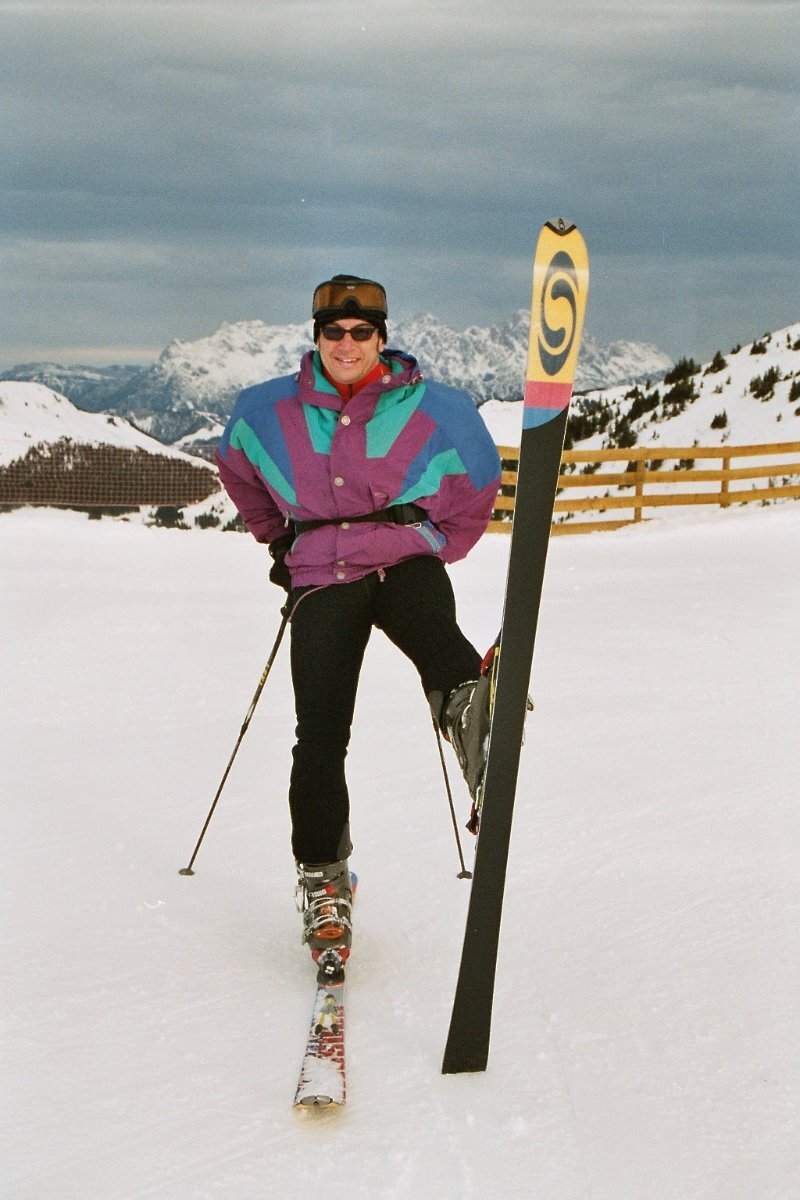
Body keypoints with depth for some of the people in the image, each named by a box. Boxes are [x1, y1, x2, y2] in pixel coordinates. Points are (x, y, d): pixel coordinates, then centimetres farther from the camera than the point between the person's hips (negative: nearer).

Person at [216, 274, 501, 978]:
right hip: (321, 582, 1)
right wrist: (279, 538, 27)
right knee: (321, 740, -6)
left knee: (435, 637, -38)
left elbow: (478, 486, 18)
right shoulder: (269, 411, 6)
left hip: (405, 563, 0)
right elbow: (237, 469, 28)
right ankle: (323, 881, 5)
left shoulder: (434, 410, 0)